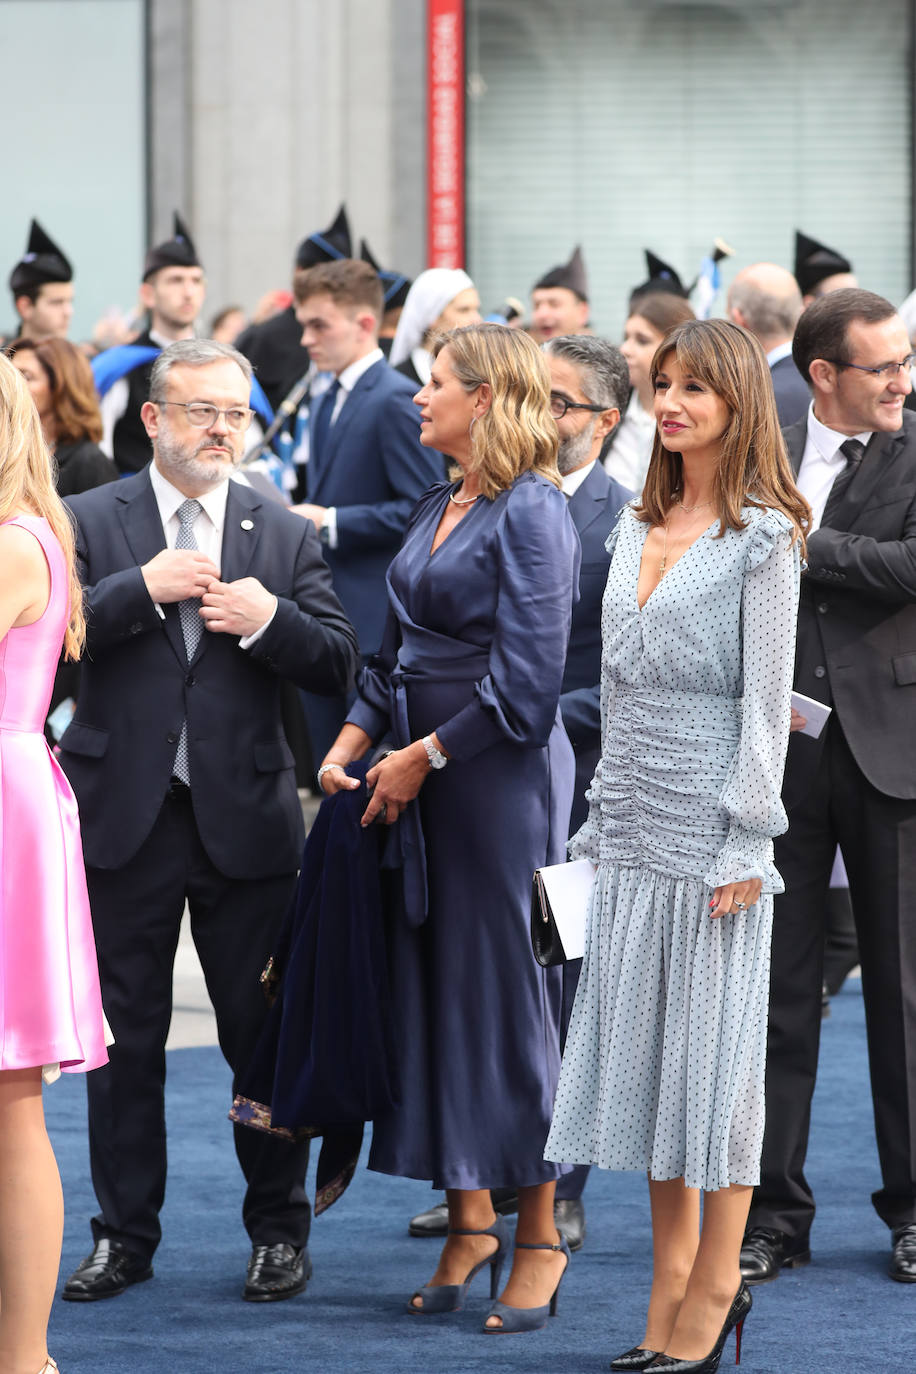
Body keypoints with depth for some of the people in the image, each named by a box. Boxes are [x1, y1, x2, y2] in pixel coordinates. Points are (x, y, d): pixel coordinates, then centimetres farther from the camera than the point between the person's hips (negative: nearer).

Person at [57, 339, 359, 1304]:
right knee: (125, 1034, 6)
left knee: (262, 1032, 6)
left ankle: (278, 1231, 18)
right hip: (125, 815, -1)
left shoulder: (285, 536, 8)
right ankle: (124, 1234, 15)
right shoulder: (89, 522, 3)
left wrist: (269, 620, -16)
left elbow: (338, 664, 2)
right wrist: (141, 589, -20)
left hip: (245, 816, 1)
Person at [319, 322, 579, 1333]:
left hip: (500, 772, -8)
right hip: (418, 775, 8)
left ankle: (540, 1237, 9)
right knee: (434, 986, 8)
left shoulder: (530, 511, -12)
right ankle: (471, 1223, 17)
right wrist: (355, 738, 2)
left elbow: (526, 682, -16)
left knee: (506, 989, -1)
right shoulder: (438, 506, 13)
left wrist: (423, 757, -12)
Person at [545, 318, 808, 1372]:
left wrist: (745, 845, -14)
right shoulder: (638, 528, 13)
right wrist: (604, 814, 14)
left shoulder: (762, 537, -7)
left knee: (714, 1045, -2)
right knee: (639, 1041, 6)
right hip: (635, 821, 7)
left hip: (713, 816, -7)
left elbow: (767, 698, -10)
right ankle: (671, 1273, 13)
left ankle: (715, 1286, 5)